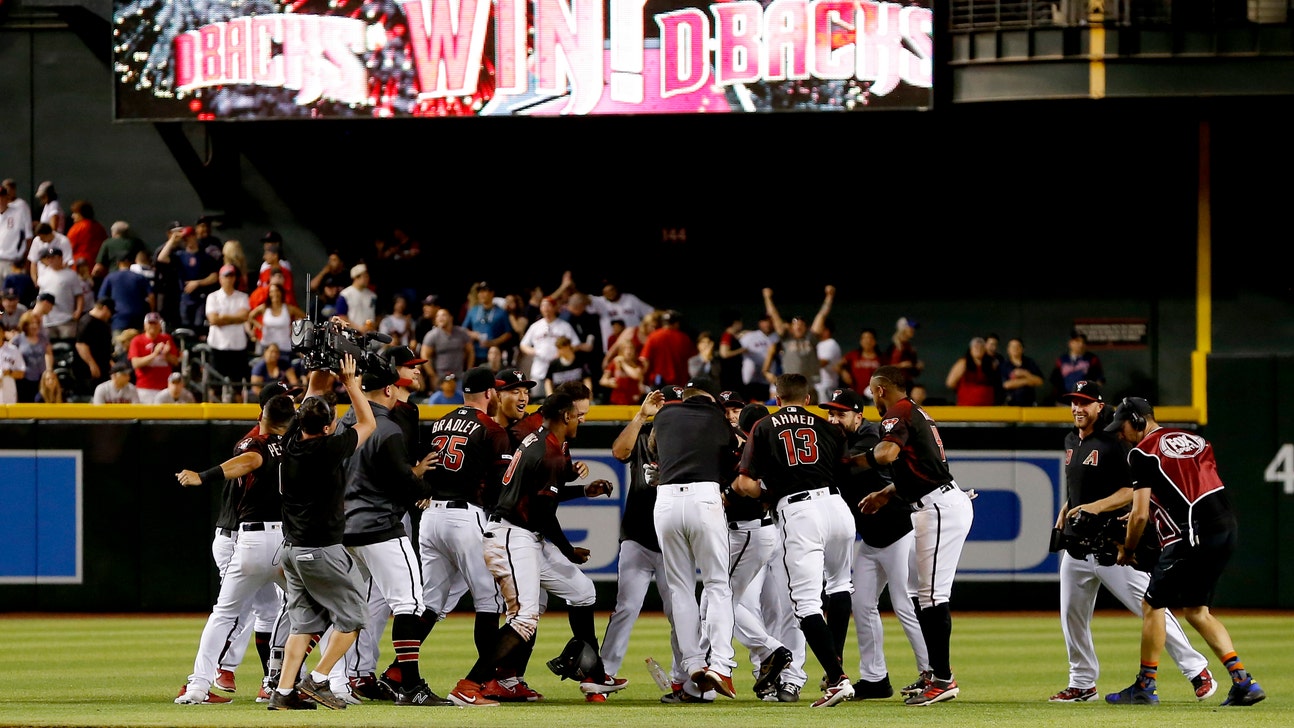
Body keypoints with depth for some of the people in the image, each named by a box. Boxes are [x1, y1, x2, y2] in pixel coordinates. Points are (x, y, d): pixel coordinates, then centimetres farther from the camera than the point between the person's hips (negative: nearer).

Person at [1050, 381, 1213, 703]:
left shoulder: (1112, 444, -12)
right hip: (1077, 547, 8)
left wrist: (1095, 507, -26)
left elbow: (1132, 492, -16)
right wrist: (1063, 514, 18)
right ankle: (1082, 684, 24)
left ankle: (1197, 672, -3)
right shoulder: (1071, 441, 13)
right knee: (1072, 616, 10)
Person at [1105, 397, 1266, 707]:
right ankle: (1242, 681, 6)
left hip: (1193, 535, -8)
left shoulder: (1143, 452, -3)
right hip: (1227, 530, 8)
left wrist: (1127, 550, 10)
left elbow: (1140, 514, -7)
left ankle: (1145, 687, 6)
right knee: (1194, 609, 16)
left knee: (1153, 603, 3)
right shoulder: (1195, 440, 21)